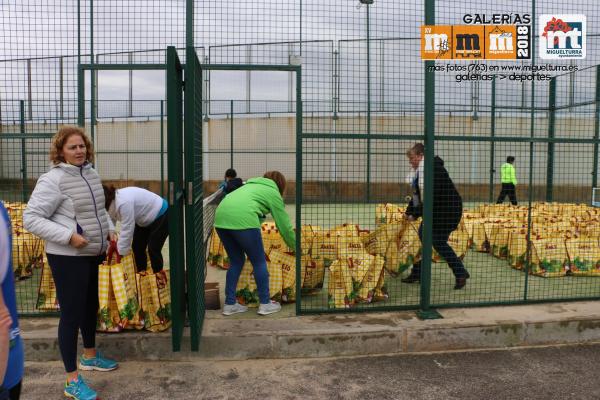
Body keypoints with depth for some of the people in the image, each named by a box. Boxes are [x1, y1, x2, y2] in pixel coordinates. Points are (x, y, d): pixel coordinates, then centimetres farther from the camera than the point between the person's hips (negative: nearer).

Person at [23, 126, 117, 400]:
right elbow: (30, 218, -20)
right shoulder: (52, 180, -18)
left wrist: (109, 229, 6)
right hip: (68, 257, -8)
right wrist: (68, 236, -26)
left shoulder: (91, 173, 6)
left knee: (91, 306, 21)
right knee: (71, 313, -1)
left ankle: (90, 356, 43)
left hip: (92, 254, 8)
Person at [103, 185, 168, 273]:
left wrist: (120, 255, -27)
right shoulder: (112, 203, -10)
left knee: (153, 250, -10)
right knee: (137, 248, 7)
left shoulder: (124, 202, -37)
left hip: (161, 215, -9)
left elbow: (127, 231, -34)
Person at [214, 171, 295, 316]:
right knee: (259, 262, 10)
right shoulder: (273, 193, 17)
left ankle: (229, 304, 23)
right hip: (242, 220, -7)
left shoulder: (251, 184, 35)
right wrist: (295, 246, 32)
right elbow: (284, 225, 18)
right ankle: (265, 304, 18)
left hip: (220, 217, 7)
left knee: (236, 261, 20)